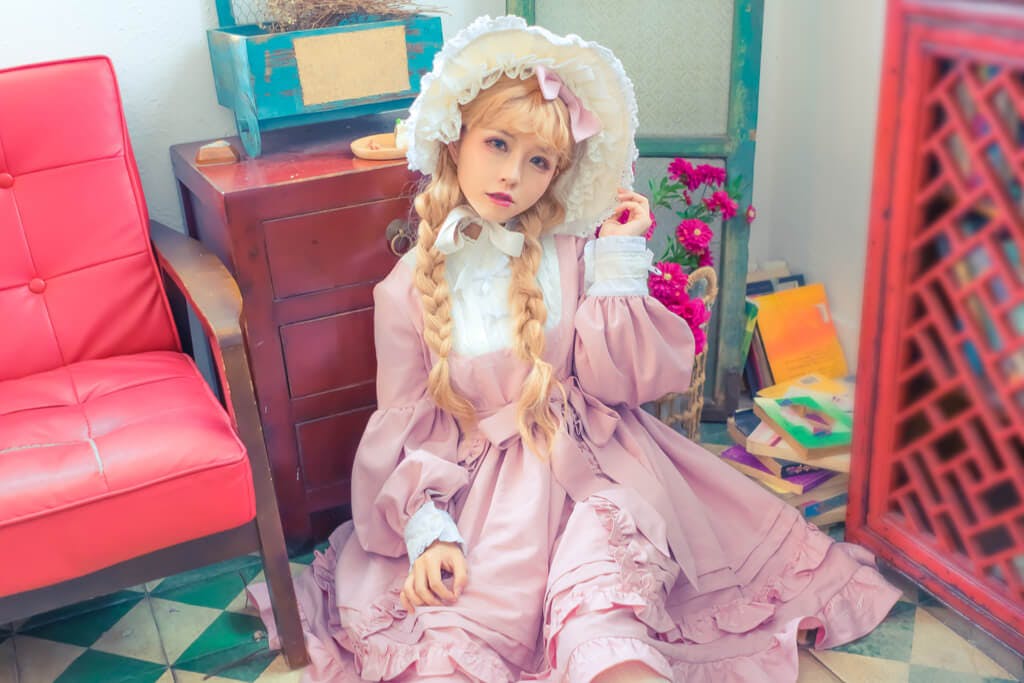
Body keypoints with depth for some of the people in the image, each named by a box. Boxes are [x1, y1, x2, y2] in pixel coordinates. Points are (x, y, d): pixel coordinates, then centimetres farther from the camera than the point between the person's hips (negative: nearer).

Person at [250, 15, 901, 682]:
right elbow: (403, 429, 5)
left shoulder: (573, 255, 5)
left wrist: (618, 263, -8)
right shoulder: (410, 288, 5)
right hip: (480, 492, 1)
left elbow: (620, 381, -2)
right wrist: (426, 530, -10)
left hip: (588, 473, -1)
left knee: (599, 610, -31)